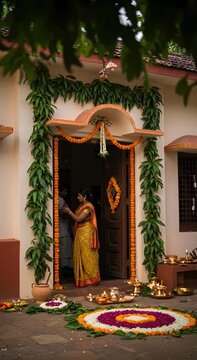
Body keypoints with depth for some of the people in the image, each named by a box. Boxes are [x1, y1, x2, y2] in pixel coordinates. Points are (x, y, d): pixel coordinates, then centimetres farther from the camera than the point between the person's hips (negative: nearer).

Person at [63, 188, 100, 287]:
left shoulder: (88, 207, -16)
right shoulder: (81, 206, 13)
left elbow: (78, 219, -21)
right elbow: (76, 217, 13)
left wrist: (69, 211, -14)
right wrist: (68, 211, 3)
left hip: (86, 234, -9)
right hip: (80, 233, 9)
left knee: (87, 256, -3)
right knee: (80, 256, 11)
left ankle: (90, 278, 4)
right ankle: (82, 278, 18)